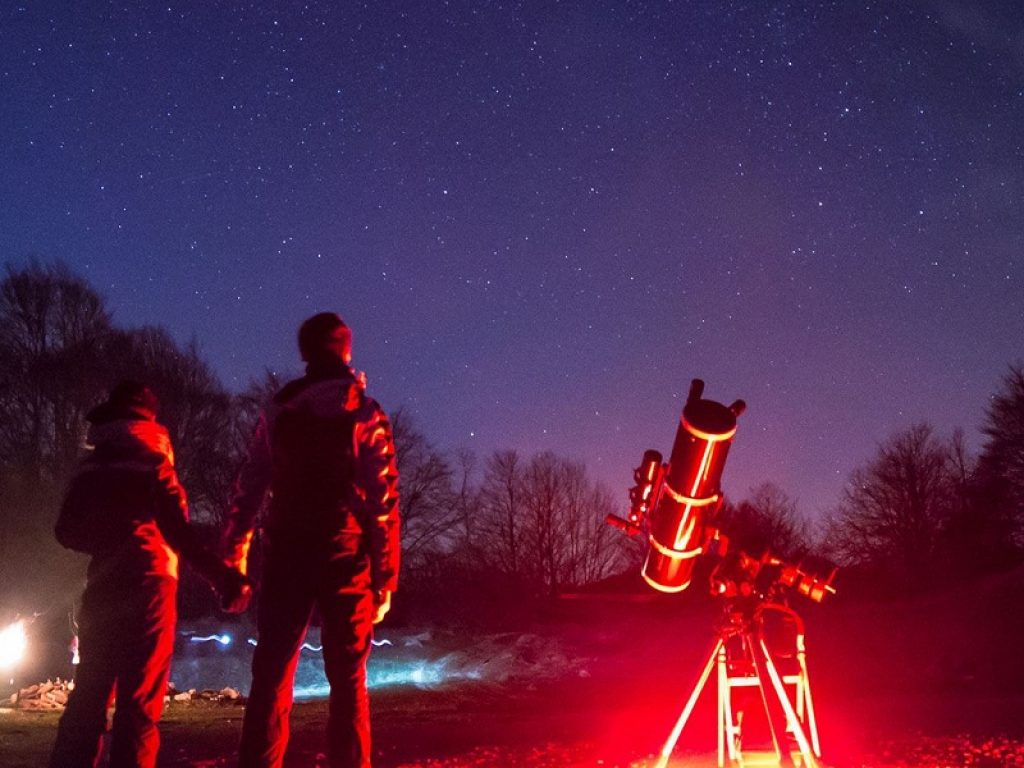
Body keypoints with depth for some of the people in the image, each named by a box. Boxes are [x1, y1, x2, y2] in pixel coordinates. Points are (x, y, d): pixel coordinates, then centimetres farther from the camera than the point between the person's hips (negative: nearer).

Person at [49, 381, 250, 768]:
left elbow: (67, 531, 14)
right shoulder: (152, 462, -6)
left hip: (101, 588, 6)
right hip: (146, 587, -5)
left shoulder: (90, 466, 9)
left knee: (88, 698, 12)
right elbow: (179, 531, -15)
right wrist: (223, 577, -18)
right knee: (138, 705, -2)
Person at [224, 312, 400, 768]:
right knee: (348, 680, 5)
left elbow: (247, 490, 7)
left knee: (271, 675, 5)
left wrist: (232, 558, 11)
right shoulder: (366, 414, 0)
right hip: (345, 556, -2)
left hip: (286, 555, 2)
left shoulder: (277, 413, 8)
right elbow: (383, 501, -5)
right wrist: (385, 578, -2)